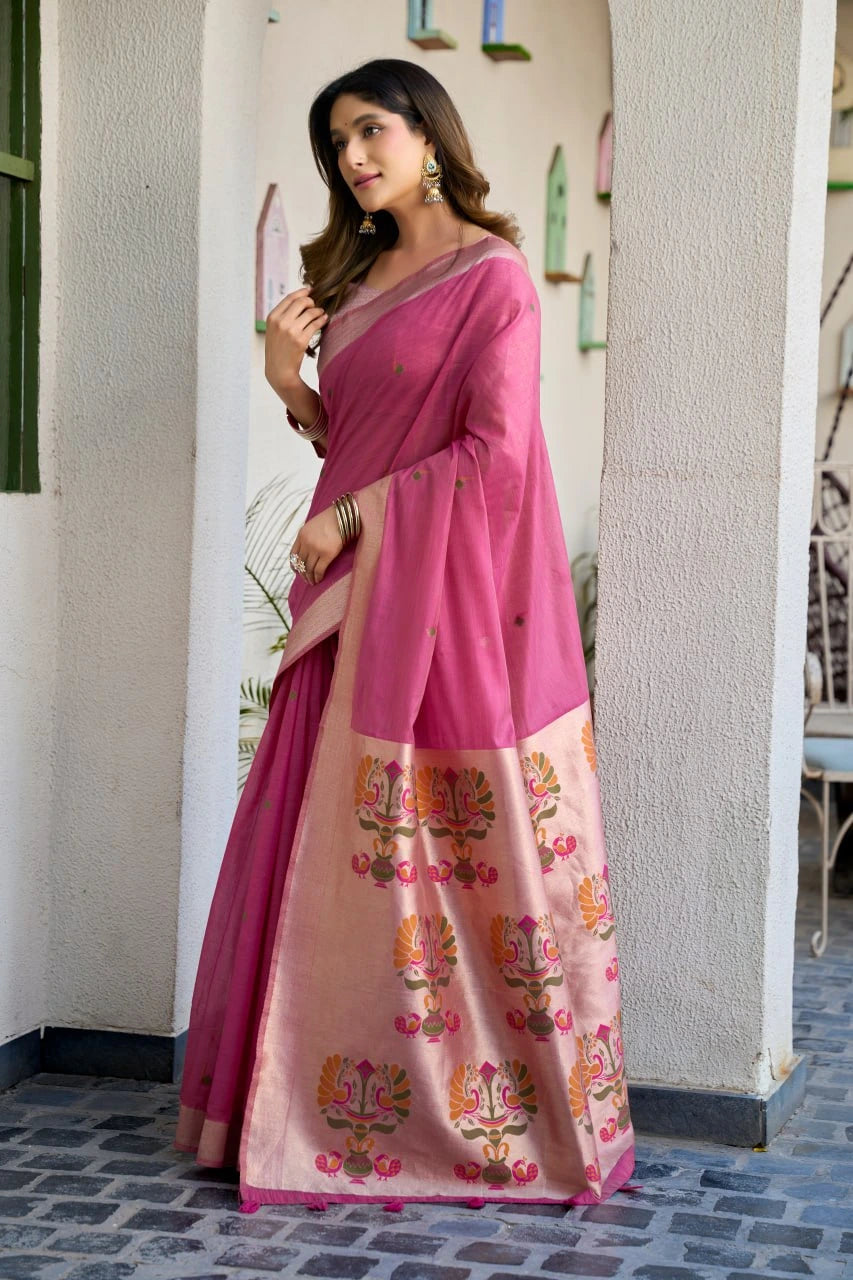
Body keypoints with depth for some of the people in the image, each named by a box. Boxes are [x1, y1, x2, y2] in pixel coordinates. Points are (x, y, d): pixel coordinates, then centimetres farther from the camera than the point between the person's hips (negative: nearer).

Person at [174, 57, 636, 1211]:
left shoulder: (491, 275, -5)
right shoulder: (358, 276, 18)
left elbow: (494, 453, -14)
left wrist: (355, 519, -12)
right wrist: (290, 381, 2)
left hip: (447, 596, -7)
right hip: (355, 599, 7)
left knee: (458, 850, -4)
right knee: (330, 845, 6)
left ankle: (513, 1111, 8)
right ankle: (312, 1100, 14)